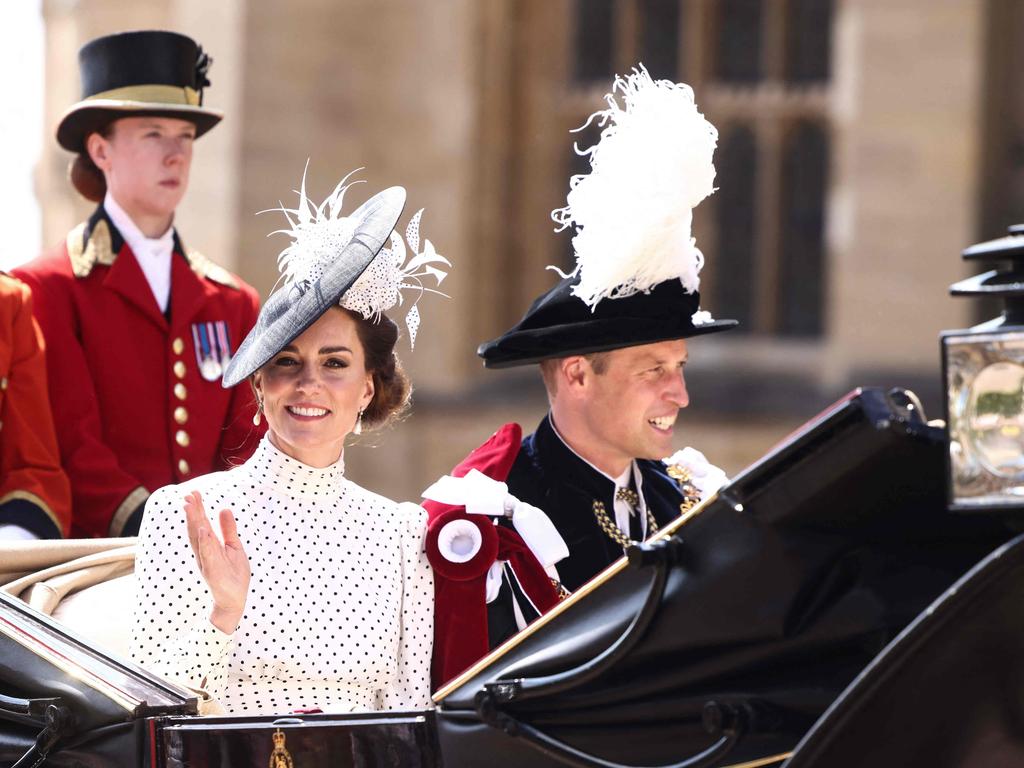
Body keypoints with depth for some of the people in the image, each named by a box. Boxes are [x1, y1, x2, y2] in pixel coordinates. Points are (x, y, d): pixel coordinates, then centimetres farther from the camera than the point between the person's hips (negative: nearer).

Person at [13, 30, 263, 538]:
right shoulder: (48, 289, 4)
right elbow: (71, 443, -5)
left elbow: (250, 445, 13)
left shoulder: (232, 302, 20)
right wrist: (147, 527, -20)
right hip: (103, 559, -4)